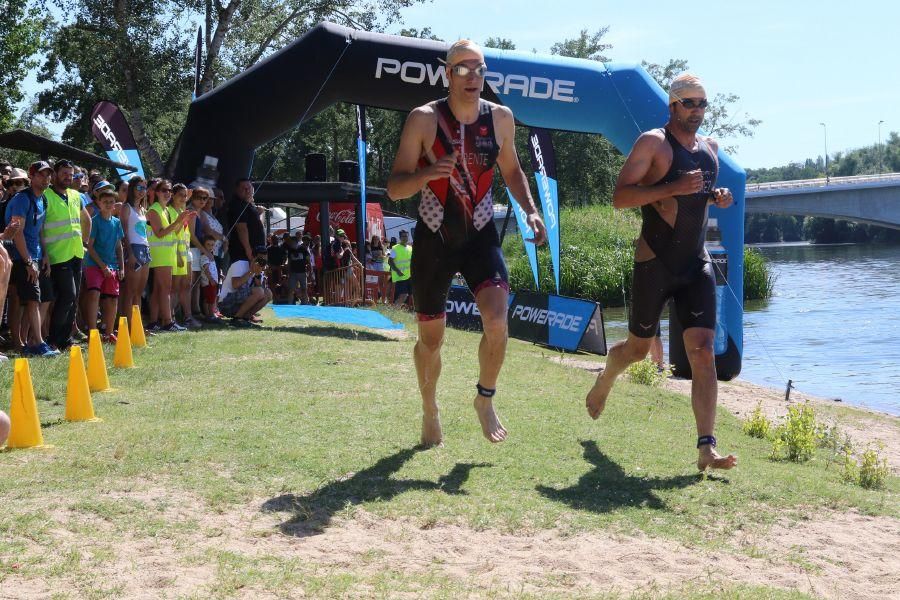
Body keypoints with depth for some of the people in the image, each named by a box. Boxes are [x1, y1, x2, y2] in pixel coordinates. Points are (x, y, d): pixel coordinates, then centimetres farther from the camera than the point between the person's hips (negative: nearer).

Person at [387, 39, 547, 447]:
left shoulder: (500, 118, -1)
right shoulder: (424, 119, -10)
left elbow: (511, 171, 17)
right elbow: (394, 188, -11)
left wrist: (530, 210, 0)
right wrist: (427, 173, -31)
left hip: (481, 237, 2)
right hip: (433, 239, -1)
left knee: (497, 322, -19)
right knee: (431, 339, 8)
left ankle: (485, 400, 6)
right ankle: (429, 412, 34)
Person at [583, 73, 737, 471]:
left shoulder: (710, 148, 13)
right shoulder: (653, 143, -8)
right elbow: (620, 197, -16)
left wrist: (716, 197, 8)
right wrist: (674, 187, -25)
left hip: (696, 264, 5)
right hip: (655, 263, -5)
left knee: (703, 351, -10)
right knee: (638, 348, 12)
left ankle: (706, 447, -15)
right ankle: (601, 387, 46)